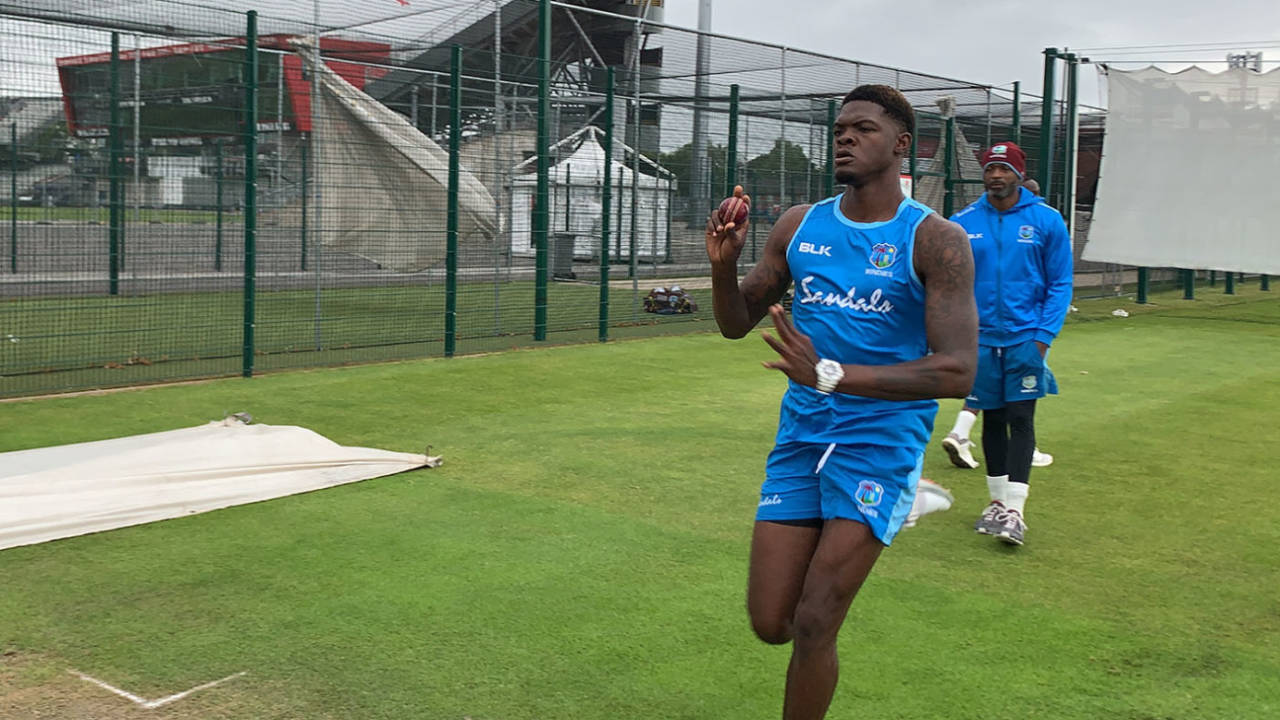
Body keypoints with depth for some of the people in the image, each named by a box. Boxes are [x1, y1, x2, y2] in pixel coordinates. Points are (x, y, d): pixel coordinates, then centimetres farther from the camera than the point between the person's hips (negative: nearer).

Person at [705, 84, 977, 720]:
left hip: (882, 444, -4)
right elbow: (737, 323, 14)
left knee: (812, 626, -8)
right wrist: (722, 264, -8)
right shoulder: (799, 226, 6)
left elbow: (958, 373, -18)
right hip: (800, 436, 5)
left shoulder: (934, 241, -9)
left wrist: (832, 375, -27)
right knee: (769, 624, 6)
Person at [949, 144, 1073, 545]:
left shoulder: (1047, 221, -1)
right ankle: (997, 502, 22)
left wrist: (1043, 336, -8)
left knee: (1020, 420, -7)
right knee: (993, 420, 10)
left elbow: (1060, 284, 1)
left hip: (1025, 339, -2)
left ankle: (1015, 511, -6)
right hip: (981, 339, 2)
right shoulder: (962, 224, 3)